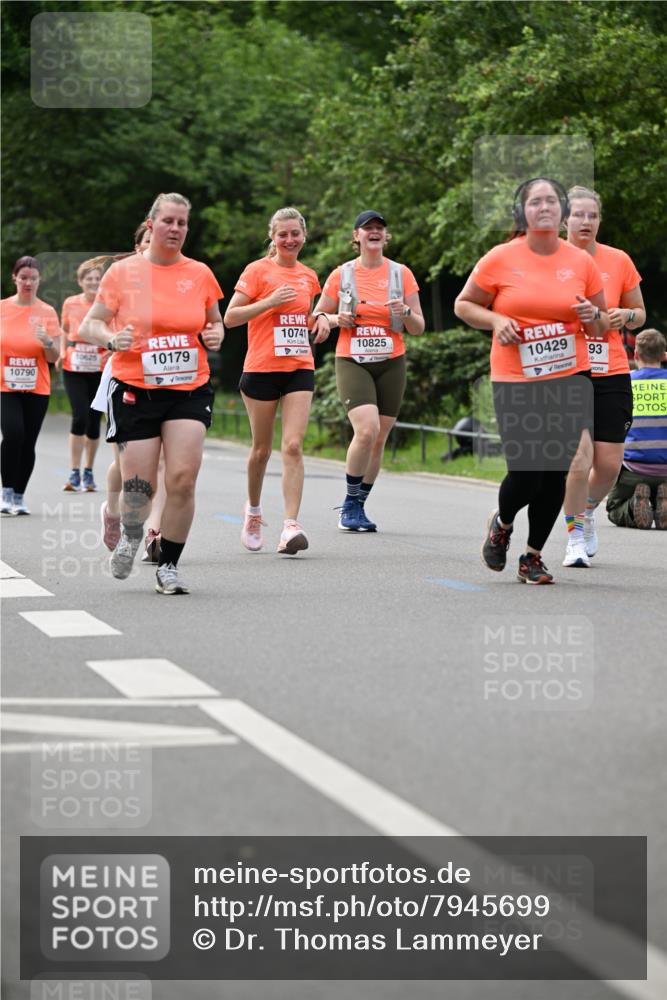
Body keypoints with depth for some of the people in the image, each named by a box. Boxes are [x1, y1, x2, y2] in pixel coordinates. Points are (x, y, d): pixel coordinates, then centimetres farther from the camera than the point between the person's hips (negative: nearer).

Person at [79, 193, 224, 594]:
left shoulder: (200, 274, 7)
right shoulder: (123, 272, 1)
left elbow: (215, 322, 21)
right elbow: (91, 325, 4)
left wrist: (216, 335, -2)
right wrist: (112, 339, -16)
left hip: (190, 390, 2)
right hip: (135, 391, -1)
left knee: (183, 478, -12)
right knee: (138, 483, -5)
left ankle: (169, 565, 3)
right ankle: (131, 534, 30)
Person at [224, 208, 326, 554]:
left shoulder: (308, 276, 12)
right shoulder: (258, 271, -4)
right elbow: (229, 317, -8)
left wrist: (320, 322, 7)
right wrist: (270, 302, -18)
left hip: (300, 369, 3)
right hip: (262, 368, -3)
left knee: (293, 446, -11)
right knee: (262, 448, 8)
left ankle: (290, 525, -16)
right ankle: (253, 510, 33)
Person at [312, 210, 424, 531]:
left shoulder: (401, 274, 5)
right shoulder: (342, 275, 3)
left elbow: (418, 329, 7)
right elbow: (317, 318, 12)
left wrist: (406, 313, -14)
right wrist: (335, 319, -10)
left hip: (391, 363, 3)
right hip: (352, 363, -2)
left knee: (379, 440, 3)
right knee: (367, 430, -21)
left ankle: (357, 506, 18)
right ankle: (350, 502, -5)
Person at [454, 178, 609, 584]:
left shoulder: (582, 262, 4)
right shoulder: (499, 260, -2)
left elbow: (602, 326, 15)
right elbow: (463, 305, 9)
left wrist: (593, 317, -8)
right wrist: (495, 321, -10)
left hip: (570, 377, 2)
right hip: (515, 381, -2)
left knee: (557, 471, -1)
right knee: (526, 472, -8)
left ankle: (533, 557, 17)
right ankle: (502, 524, 27)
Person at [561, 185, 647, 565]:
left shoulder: (619, 261, 4)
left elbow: (640, 315, 14)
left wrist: (626, 315, -8)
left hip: (611, 376, 2)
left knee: (609, 464, -1)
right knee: (578, 458, -15)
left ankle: (587, 510, 32)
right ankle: (575, 537, 4)